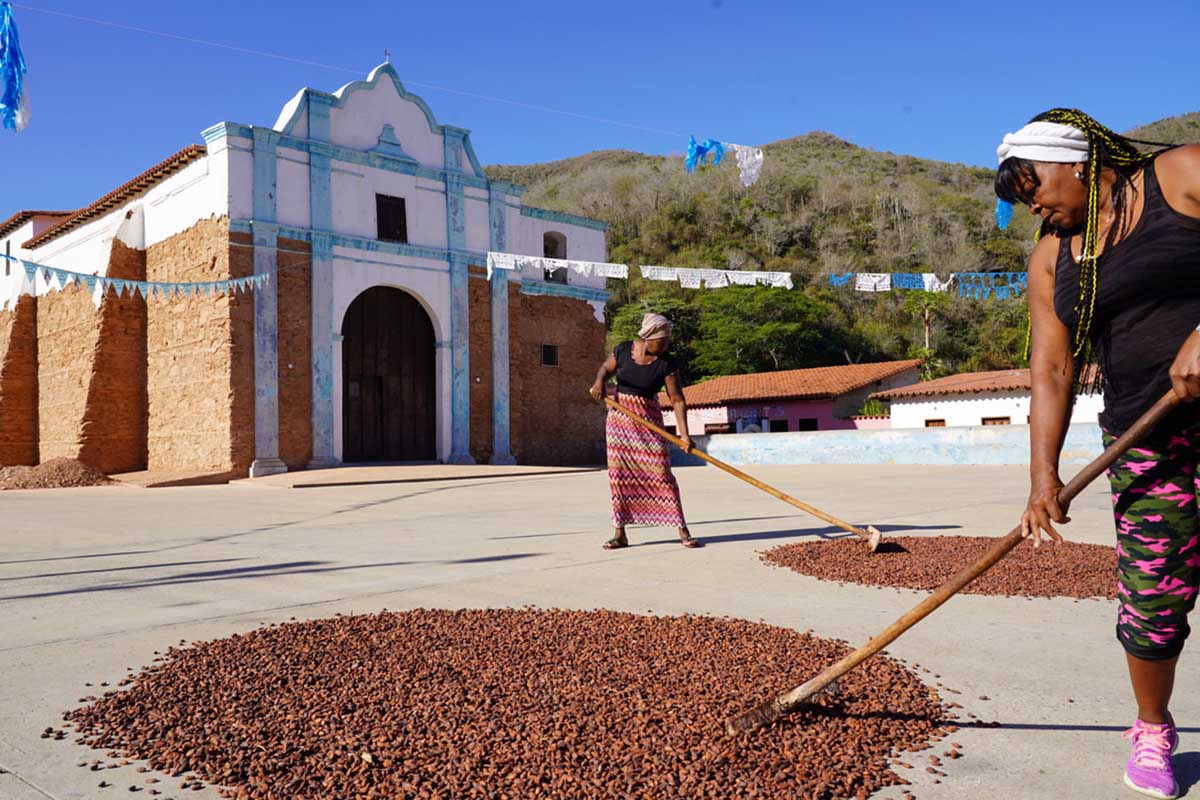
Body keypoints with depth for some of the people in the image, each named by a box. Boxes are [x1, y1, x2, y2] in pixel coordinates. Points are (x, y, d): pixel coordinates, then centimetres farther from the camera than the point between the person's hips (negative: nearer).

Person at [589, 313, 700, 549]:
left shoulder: (667, 363, -12)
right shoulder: (623, 350, -6)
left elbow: (677, 400, -14)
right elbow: (606, 369, 12)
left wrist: (684, 433, -23)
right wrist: (599, 381, -11)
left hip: (649, 421, -2)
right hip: (619, 417, 2)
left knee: (661, 472, -8)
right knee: (619, 473, 4)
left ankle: (683, 531, -2)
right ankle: (619, 533, 11)